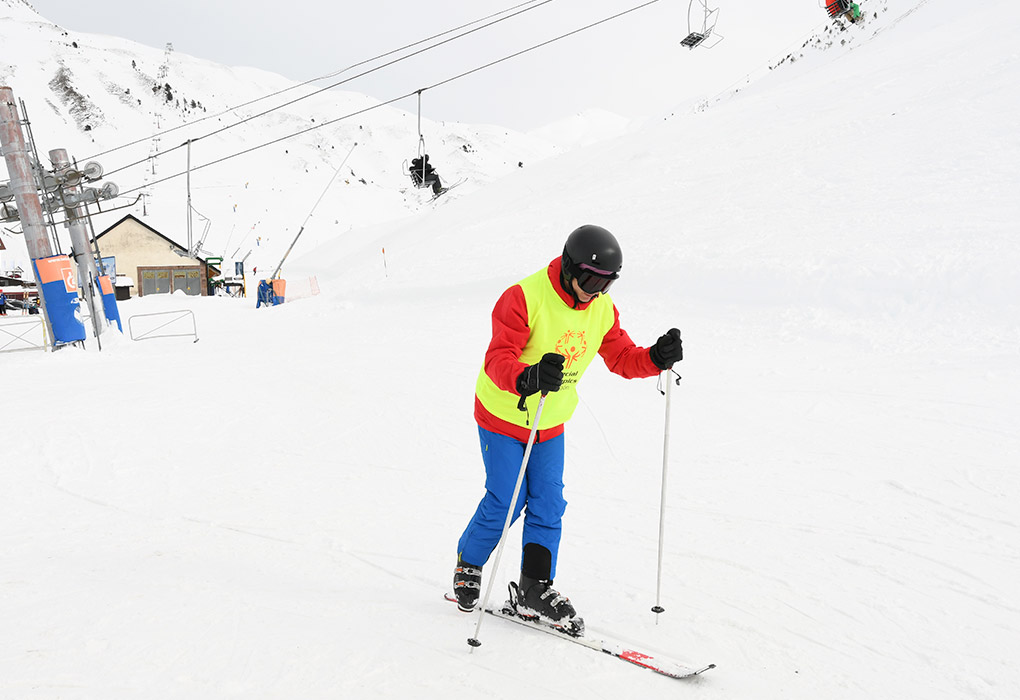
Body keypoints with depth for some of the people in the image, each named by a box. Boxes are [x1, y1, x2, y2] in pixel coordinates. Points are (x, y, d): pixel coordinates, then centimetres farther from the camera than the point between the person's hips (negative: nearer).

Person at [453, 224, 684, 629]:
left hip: (551, 423, 5)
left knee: (548, 504, 4)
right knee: (506, 501, -1)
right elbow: (498, 359, -31)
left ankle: (535, 588, 18)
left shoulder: (602, 310, -4)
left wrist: (656, 359, -18)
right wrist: (527, 378, -53)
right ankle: (468, 566, 26)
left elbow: (621, 357, 2)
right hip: (503, 415, -5)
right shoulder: (524, 298, -24)